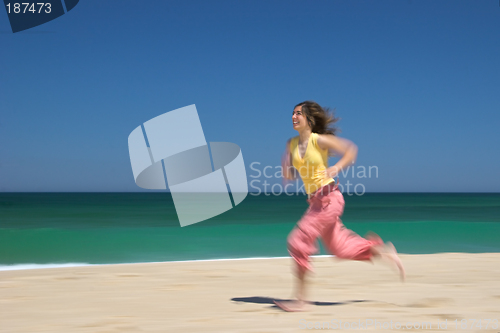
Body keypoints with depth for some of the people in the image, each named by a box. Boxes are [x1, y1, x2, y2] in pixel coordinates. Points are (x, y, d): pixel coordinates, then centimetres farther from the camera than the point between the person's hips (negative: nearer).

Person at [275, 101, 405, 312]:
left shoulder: (320, 140, -10)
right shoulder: (291, 144, 7)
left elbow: (351, 150, -3)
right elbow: (289, 175, 12)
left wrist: (337, 168, -19)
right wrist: (286, 170, -10)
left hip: (329, 198, -8)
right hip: (315, 200, 8)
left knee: (298, 242, -12)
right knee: (339, 248, 15)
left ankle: (300, 300, -4)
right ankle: (381, 251, 31)